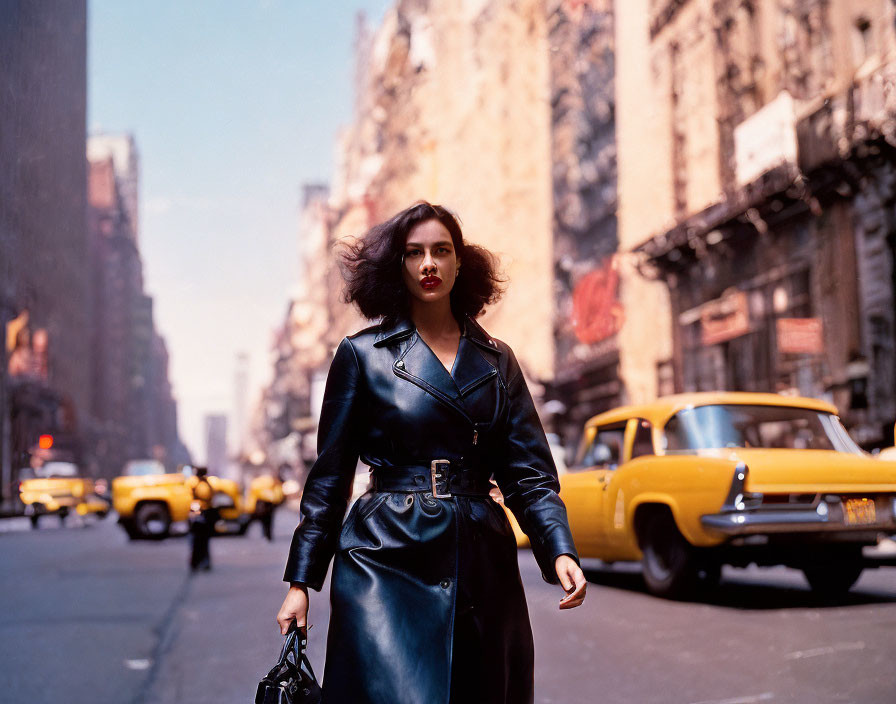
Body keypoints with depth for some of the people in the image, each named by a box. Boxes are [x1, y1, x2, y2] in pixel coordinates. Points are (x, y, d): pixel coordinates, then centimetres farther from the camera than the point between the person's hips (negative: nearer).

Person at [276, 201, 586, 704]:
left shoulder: (498, 361, 12)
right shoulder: (363, 355, 3)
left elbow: (531, 474, 8)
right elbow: (329, 477, 5)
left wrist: (561, 550, -8)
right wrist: (301, 580, 2)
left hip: (482, 568, 4)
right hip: (387, 563, -3)